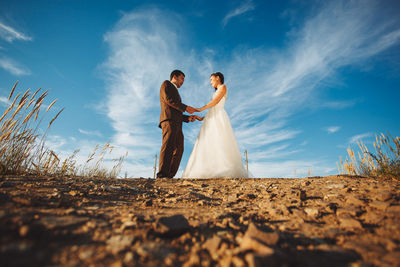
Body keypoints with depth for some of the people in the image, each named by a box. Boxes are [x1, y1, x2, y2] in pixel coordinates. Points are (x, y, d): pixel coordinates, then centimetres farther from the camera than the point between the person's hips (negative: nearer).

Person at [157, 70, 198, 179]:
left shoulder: (176, 93, 39)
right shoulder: (166, 84, 15)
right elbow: (168, 99, -5)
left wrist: (188, 118, 16)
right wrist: (185, 107, -6)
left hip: (176, 124, 8)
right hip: (169, 119, -8)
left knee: (178, 149, -6)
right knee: (168, 146, -22)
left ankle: (170, 176, -12)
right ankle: (162, 175, -29)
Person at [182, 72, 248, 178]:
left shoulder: (223, 87, 9)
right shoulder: (216, 92, 31)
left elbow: (216, 101, -7)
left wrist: (201, 109, -6)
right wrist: (202, 118, 15)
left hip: (219, 117, -8)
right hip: (211, 118, 8)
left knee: (219, 143, -18)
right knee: (209, 145, -6)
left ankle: (225, 172, -22)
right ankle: (213, 172, -14)